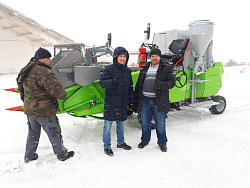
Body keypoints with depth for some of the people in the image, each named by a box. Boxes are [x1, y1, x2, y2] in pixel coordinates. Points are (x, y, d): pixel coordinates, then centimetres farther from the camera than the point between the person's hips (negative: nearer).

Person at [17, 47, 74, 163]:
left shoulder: (26, 71, 10)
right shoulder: (43, 72, -22)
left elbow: (21, 86, 21)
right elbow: (54, 88, -27)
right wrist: (64, 95, -9)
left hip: (30, 110, 9)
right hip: (44, 111, -9)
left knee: (33, 133, 22)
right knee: (54, 133, 7)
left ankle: (29, 156, 34)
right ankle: (62, 154, 22)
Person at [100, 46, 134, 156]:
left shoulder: (127, 71, 11)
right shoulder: (109, 69, -6)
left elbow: (130, 87, 17)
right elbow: (102, 82, -17)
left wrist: (131, 100, 14)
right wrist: (112, 82, -36)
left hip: (123, 103, 5)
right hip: (111, 102, -5)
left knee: (121, 123, 17)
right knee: (108, 124, 1)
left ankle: (121, 142, 33)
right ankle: (107, 146, 13)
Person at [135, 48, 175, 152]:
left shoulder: (167, 68, 2)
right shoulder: (144, 68, 14)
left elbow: (172, 82, -6)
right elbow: (139, 83, 18)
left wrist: (160, 85, -24)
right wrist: (136, 97, 14)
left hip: (159, 101, -3)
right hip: (145, 100, 4)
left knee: (160, 124, 6)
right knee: (145, 122, 13)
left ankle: (162, 142, 25)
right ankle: (145, 140, 33)